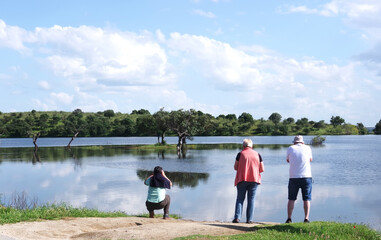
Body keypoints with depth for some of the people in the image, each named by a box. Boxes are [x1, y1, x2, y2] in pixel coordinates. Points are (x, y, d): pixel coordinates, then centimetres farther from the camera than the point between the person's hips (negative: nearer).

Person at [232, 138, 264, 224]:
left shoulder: (240, 154, -2)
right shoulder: (257, 154, 5)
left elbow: (235, 167, 2)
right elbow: (262, 169, 5)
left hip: (242, 179, -1)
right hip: (254, 179, 1)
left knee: (240, 198, 5)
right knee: (251, 199, 6)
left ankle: (237, 217, -6)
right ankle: (249, 219, 3)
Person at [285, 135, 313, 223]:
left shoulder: (290, 148, 3)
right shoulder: (307, 148, 4)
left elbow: (288, 160, 17)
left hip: (293, 178, 0)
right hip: (306, 177, 0)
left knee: (291, 199, 7)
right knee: (306, 199, 5)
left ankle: (289, 218, 4)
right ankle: (306, 218, -1)